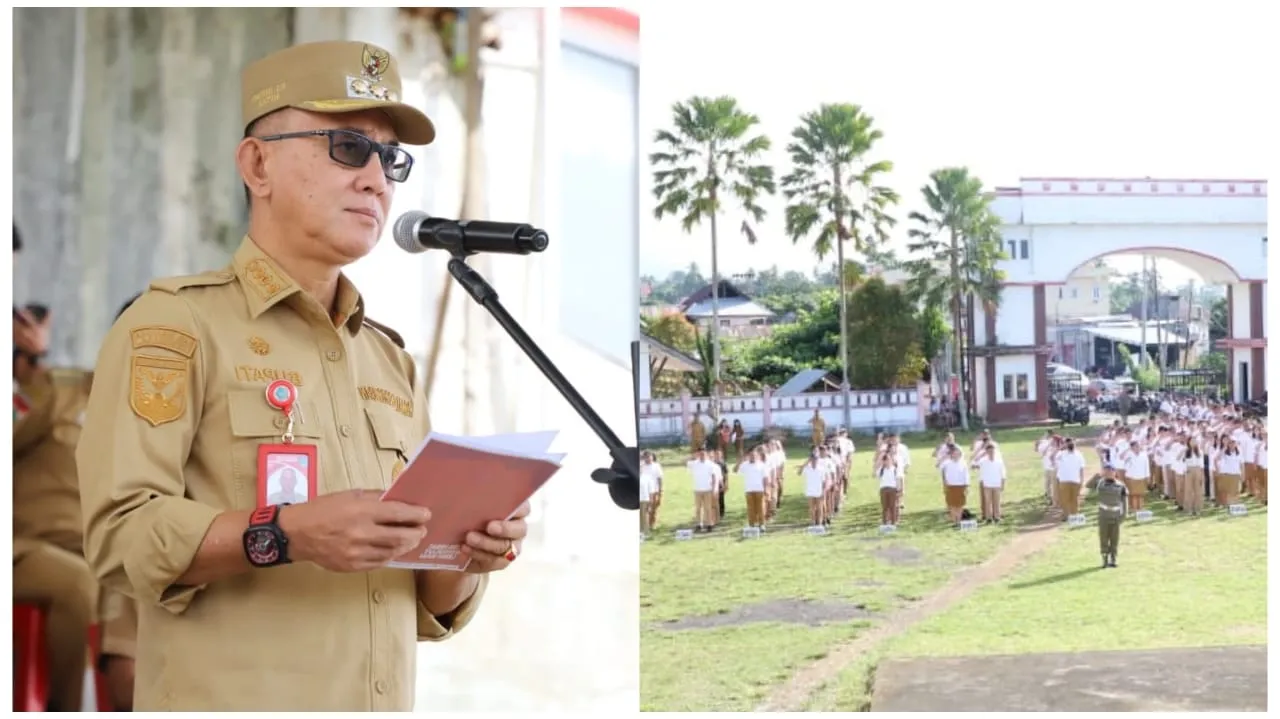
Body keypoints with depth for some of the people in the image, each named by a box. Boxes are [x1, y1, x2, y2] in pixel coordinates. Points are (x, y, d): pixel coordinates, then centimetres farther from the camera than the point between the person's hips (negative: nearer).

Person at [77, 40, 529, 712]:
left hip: (388, 699, 6)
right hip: (230, 701, -5)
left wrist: (467, 557, -5)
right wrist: (286, 533, -26)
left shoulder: (393, 362, 13)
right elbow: (121, 530, -15)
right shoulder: (176, 322, -4)